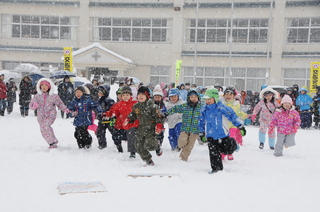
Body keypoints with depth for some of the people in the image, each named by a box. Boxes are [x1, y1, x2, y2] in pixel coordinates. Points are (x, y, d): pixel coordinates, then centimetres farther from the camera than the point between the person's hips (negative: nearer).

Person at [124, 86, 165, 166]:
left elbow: (160, 116, -9)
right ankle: (148, 160, 24)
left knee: (149, 145, -21)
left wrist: (159, 125, -20)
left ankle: (157, 147, 15)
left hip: (151, 129, -6)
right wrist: (128, 119, 4)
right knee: (139, 147, 3)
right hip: (141, 129, 6)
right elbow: (133, 115, 22)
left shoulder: (152, 106, -11)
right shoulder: (136, 107, 7)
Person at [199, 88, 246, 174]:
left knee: (227, 151, 2)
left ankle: (233, 144, 34)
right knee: (213, 153, 0)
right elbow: (201, 122, 16)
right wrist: (201, 134, 20)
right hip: (210, 136, 4)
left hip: (222, 134, -3)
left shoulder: (222, 108, -13)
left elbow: (232, 116, -11)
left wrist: (240, 126, -12)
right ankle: (216, 168, 16)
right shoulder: (204, 110, 4)